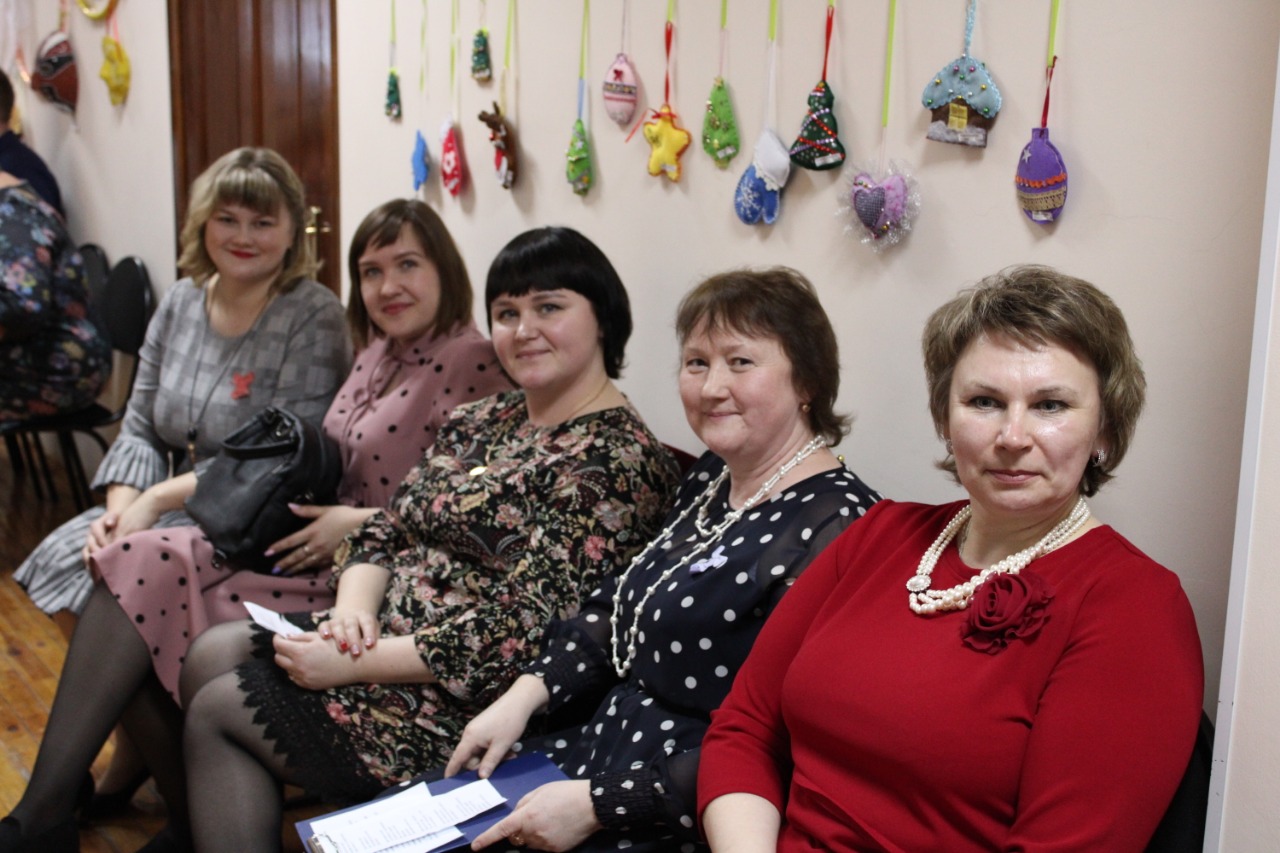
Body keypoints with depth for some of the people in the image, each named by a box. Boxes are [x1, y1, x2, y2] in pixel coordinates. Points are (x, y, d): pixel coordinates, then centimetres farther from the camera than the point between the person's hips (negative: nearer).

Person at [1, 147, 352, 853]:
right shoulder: (180, 304, 11)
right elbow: (140, 428, 11)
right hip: (170, 507, 7)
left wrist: (160, 497, -20)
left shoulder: (312, 318, -10)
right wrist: (122, 505, -11)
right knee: (80, 556, -21)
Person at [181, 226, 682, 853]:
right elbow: (387, 531, 12)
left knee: (218, 707, -3)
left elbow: (523, 633, -24)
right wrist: (353, 608, -11)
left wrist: (352, 664, -21)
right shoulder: (482, 421, 10)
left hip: (470, 705, -9)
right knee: (210, 653, 4)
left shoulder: (615, 459, -19)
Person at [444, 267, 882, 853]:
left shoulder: (831, 529, -20)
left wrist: (596, 806, -20)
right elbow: (619, 613, 16)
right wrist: (528, 691, 1)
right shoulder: (711, 478, 7)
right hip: (598, 753, 8)